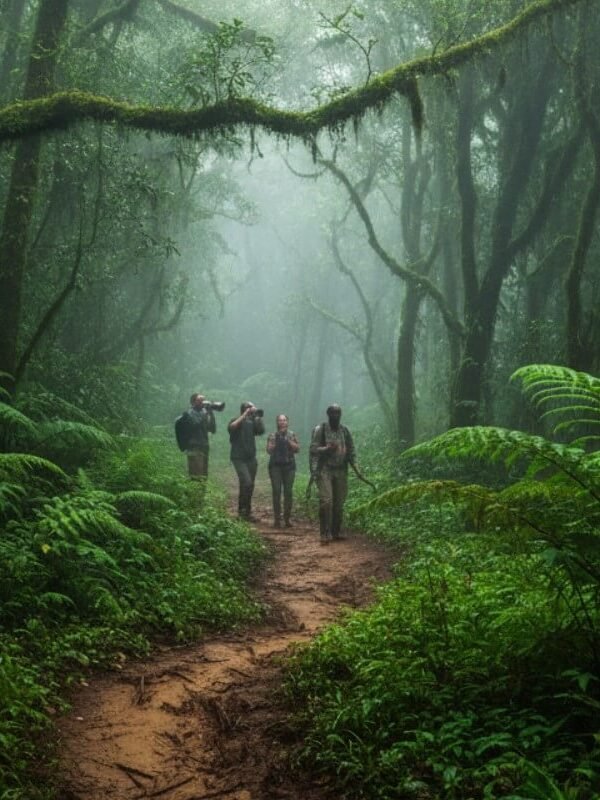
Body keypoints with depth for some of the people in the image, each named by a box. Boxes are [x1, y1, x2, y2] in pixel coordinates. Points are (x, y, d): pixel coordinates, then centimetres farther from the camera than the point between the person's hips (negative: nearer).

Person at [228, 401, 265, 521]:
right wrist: (244, 415, -22)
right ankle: (244, 510, -10)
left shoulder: (252, 422, 12)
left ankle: (245, 512, 15)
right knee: (247, 482, -19)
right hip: (239, 458, -6)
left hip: (251, 458, 6)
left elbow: (261, 431, 2)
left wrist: (258, 417, -4)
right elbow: (231, 427, -25)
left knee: (249, 486, 8)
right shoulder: (236, 421, -4)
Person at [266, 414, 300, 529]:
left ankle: (287, 518, 5)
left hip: (289, 465, 1)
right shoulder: (272, 435, 7)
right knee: (276, 492, -6)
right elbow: (269, 450, -3)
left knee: (288, 492, -3)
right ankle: (277, 519, -2)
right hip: (275, 466, -1)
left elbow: (297, 449, 0)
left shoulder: (292, 435, 9)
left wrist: (288, 440, -10)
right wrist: (276, 440, -11)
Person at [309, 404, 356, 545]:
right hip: (325, 470, -5)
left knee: (339, 503, 6)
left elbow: (351, 448, 16)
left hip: (341, 471, 5)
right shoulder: (320, 429, -3)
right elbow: (313, 449, -8)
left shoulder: (345, 430, 11)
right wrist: (327, 449, -24)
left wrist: (353, 464, 6)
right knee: (326, 501, -15)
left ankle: (336, 532, 18)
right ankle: (325, 533, -12)